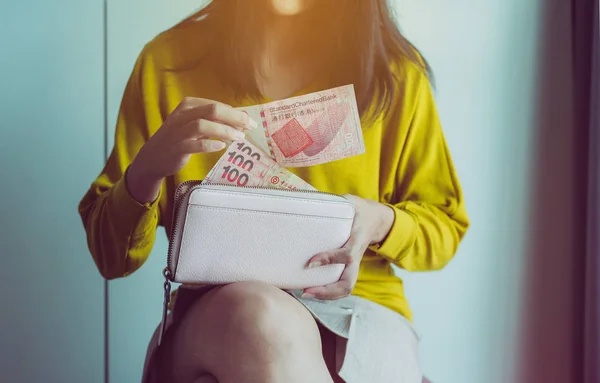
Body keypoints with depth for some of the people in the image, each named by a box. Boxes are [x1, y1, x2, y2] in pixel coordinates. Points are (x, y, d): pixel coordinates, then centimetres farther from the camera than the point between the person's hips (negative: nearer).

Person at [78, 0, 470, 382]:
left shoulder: (396, 72, 4)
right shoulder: (168, 61, 2)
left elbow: (445, 227, 14)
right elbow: (111, 255, 4)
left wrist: (380, 221, -9)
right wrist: (148, 169, -18)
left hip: (358, 318, 1)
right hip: (214, 316, 0)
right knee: (255, 315, -35)